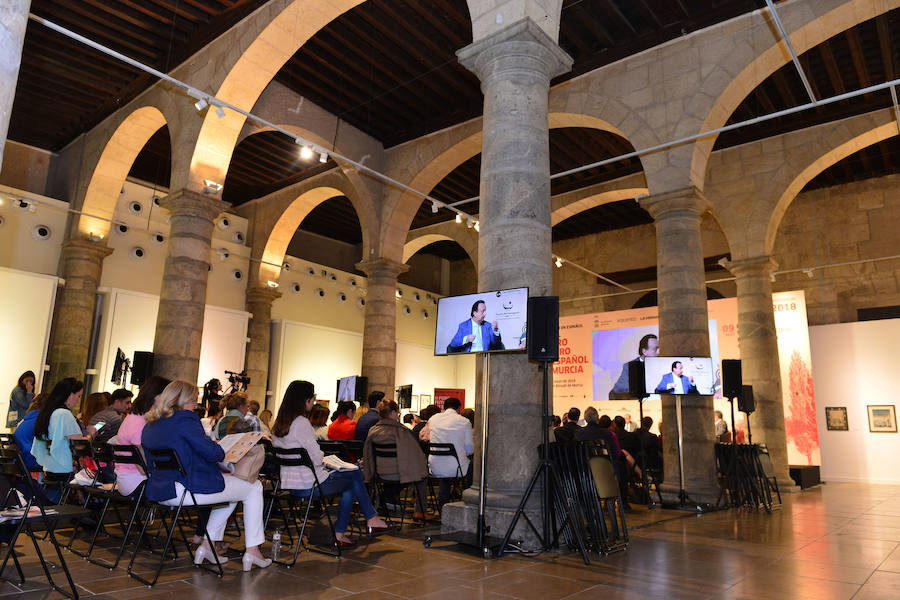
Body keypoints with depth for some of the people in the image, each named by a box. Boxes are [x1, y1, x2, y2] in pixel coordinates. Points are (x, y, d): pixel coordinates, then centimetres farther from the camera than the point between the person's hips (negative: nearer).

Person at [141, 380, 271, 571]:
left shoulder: (150, 425, 14)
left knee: (232, 491, 28)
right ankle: (252, 551, 6)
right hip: (186, 489, -10)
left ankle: (207, 545, 22)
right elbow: (211, 452, -19)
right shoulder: (185, 419, -14)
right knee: (254, 487, 6)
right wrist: (221, 452, 3)